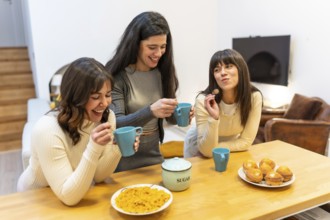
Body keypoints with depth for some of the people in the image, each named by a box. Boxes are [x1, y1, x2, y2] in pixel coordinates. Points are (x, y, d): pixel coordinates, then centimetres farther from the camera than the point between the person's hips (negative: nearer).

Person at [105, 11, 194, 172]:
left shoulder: (162, 72, -2)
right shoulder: (117, 75, -17)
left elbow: (169, 117, 6)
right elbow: (115, 125, -21)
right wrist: (150, 111, -36)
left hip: (154, 157, 5)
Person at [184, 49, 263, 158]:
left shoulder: (254, 97, -23)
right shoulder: (203, 100, -30)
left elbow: (245, 142, -16)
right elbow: (207, 151, -28)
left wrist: (215, 149, -19)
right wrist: (214, 118, -41)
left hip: (233, 146, 3)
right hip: (201, 148, -3)